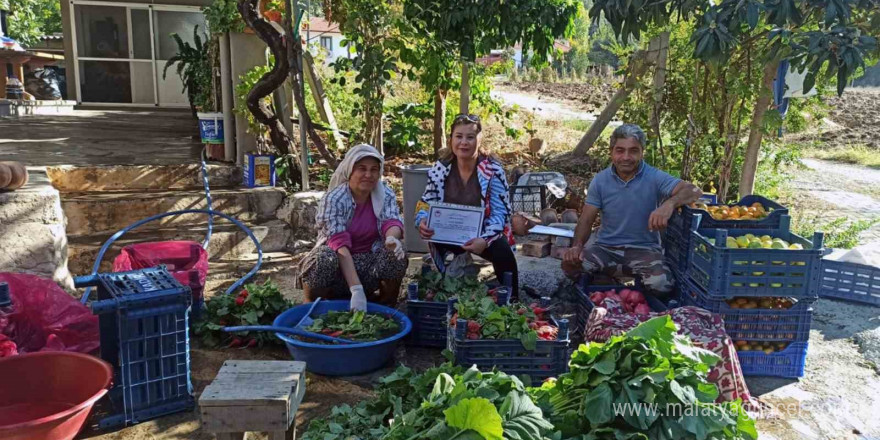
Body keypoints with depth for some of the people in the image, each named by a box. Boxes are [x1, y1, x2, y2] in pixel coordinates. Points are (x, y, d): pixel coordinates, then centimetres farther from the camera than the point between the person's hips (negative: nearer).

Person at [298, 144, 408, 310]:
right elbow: (339, 244, -28)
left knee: (396, 254, -26)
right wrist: (356, 289, -40)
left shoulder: (385, 195, -4)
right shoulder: (334, 199, -17)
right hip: (338, 262, -3)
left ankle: (387, 307, -1)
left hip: (369, 260, 3)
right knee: (323, 258, -35)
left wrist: (392, 238, -47)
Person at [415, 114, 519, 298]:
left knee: (503, 252, -28)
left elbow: (500, 212, -17)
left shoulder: (493, 170, -14)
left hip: (483, 234, -3)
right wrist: (422, 221, -25)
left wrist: (485, 239, -36)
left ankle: (510, 301, -3)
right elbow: (427, 203, 0)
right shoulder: (439, 168, -5)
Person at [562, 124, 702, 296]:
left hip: (644, 249, -1)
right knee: (569, 264, -26)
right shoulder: (600, 180, 2)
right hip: (606, 248, 2)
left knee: (661, 284, -30)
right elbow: (586, 220, 2)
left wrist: (670, 203, -40)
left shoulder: (655, 178, -7)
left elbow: (694, 191, -18)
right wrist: (577, 245, -19)